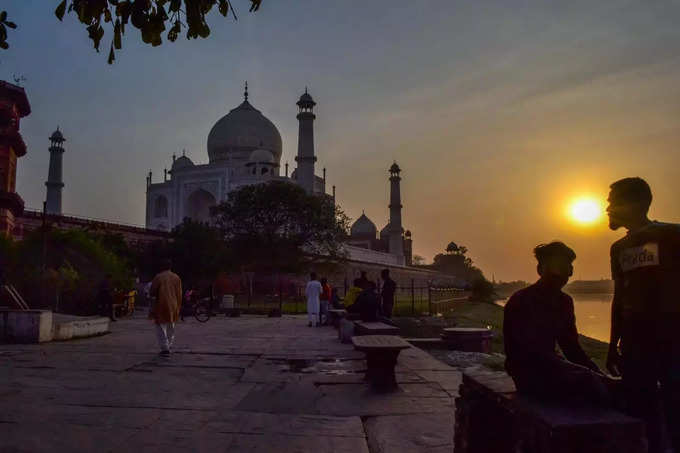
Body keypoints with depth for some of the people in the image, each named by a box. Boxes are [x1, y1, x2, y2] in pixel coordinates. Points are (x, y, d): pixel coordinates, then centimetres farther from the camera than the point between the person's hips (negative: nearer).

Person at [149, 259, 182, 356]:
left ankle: (165, 348, -5)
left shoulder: (158, 277, -8)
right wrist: (178, 307, 12)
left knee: (161, 327, 1)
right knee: (171, 327, 17)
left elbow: (152, 292, -5)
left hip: (161, 306, -4)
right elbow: (179, 294, 5)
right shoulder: (177, 278, 3)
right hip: (173, 306, 4)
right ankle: (169, 345, 20)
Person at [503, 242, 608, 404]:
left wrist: (596, 371, -3)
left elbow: (571, 346, 15)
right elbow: (530, 351, -20)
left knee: (602, 382, -16)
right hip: (529, 376, -7)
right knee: (587, 379, -28)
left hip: (549, 369, 7)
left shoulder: (564, 302, 12)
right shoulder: (520, 302, -13)